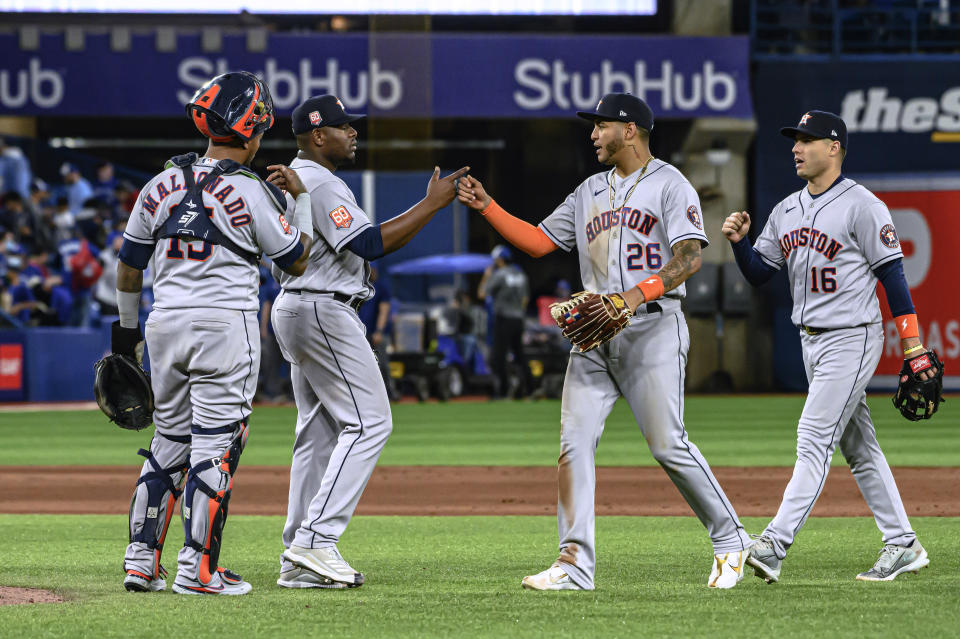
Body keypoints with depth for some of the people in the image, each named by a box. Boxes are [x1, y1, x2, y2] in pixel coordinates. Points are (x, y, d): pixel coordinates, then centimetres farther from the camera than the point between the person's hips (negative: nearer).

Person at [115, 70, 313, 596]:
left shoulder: (162, 184, 6)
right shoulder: (250, 192, -9)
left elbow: (128, 265, 13)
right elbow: (297, 261, 0)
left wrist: (126, 325, 24)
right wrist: (300, 198, 10)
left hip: (164, 326, 6)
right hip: (226, 325, -6)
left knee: (169, 443, 15)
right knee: (215, 444, -2)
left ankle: (140, 559, 14)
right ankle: (196, 568, -5)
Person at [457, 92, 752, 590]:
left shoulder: (670, 185, -2)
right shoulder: (589, 192, 20)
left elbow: (689, 256, -14)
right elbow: (538, 241, 20)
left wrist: (638, 294, -26)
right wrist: (487, 207, 9)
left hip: (652, 326, -7)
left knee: (667, 444, -10)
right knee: (574, 440, -4)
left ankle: (730, 542, 5)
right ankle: (575, 564, -5)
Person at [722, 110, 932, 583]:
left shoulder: (861, 206, -11)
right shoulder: (787, 210, 12)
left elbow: (892, 273, -12)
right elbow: (759, 273, 15)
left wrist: (912, 344, -15)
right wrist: (739, 241, -5)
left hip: (852, 340, -8)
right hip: (812, 343, 8)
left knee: (815, 438, -14)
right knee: (858, 447, 11)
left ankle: (775, 544, -21)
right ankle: (902, 546, 17)